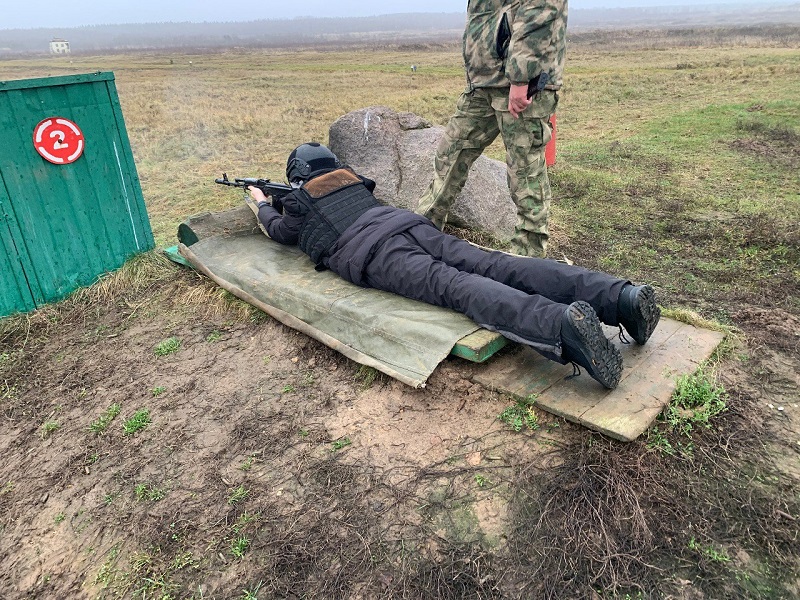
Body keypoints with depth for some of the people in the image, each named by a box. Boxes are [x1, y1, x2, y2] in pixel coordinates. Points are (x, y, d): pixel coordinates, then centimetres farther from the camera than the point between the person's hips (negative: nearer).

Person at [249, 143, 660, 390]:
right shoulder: (352, 179, 40)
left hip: (371, 253, -5)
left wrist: (263, 203, 64)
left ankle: (561, 323, -57)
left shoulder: (301, 202, 23)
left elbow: (279, 230, 43)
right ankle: (621, 296, -30)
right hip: (412, 224, 6)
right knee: (493, 265, -13)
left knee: (455, 287, -29)